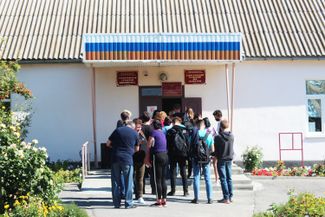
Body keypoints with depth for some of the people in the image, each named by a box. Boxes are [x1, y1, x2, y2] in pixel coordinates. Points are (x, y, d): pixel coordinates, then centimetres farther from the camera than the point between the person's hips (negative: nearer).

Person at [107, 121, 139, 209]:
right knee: (128, 182, 5)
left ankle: (117, 203, 11)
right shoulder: (135, 133, 6)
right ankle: (128, 203, 5)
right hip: (127, 159, -2)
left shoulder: (117, 130, 6)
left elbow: (108, 144, 6)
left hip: (115, 159, 2)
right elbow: (137, 149, 15)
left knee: (116, 182, 8)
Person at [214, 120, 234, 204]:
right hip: (229, 159, 5)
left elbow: (215, 149, -6)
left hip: (221, 160, -5)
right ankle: (230, 197, 17)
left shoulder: (218, 137, -16)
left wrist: (215, 156, 10)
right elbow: (231, 147, 7)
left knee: (223, 179, 0)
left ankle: (226, 198, -1)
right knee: (229, 178, 13)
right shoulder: (231, 136, -3)